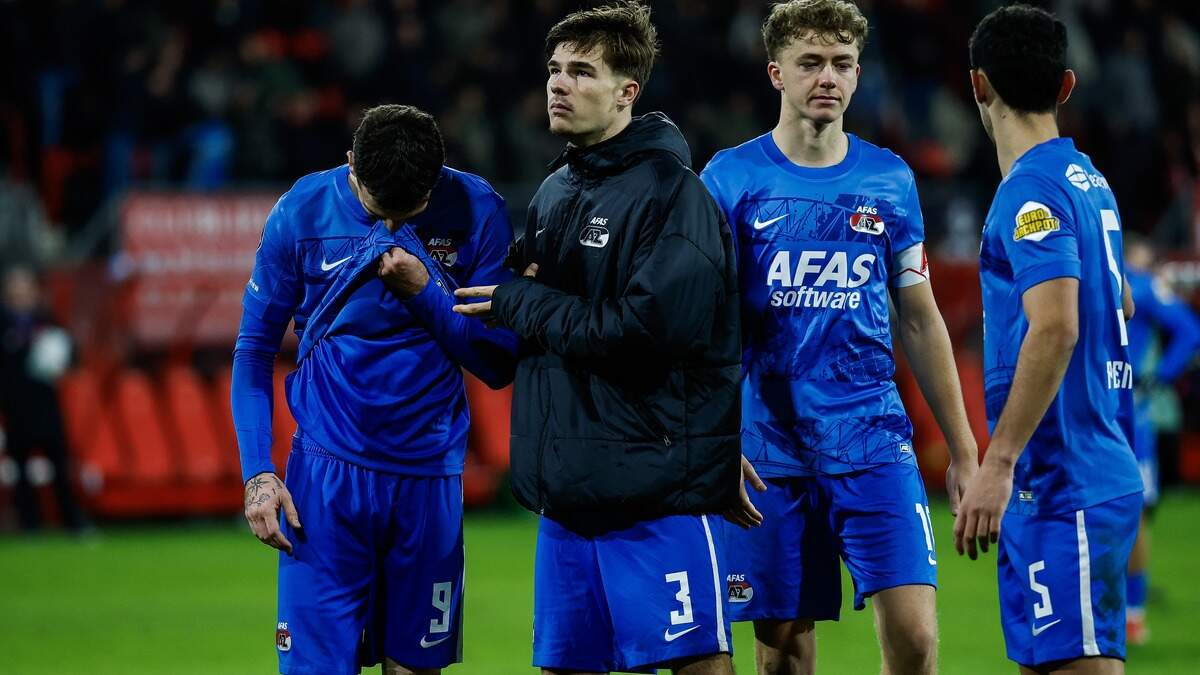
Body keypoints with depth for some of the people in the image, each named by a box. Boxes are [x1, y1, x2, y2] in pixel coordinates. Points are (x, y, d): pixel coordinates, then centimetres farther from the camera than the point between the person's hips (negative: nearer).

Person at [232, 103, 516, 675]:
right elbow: (254, 350, 3)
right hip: (326, 473, -1)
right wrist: (257, 472, -6)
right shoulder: (301, 213, -5)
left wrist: (424, 293, -17)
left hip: (430, 477, 1)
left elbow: (500, 364, -2)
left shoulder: (476, 211, -4)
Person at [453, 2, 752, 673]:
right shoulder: (553, 195, 16)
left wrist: (523, 306, -10)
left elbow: (652, 328, -21)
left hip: (657, 489, -8)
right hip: (564, 491, 8)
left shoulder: (671, 191, -9)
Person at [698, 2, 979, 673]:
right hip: (771, 452, -1)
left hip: (875, 443, 1)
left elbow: (920, 322, 14)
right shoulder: (731, 179, 0)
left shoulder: (889, 179, 8)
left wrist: (963, 449, 12)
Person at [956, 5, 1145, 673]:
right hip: (1102, 473, 9)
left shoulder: (1033, 191, -13)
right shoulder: (1091, 181, 16)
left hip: (1063, 486, -9)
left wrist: (999, 463, -27)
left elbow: (1055, 329, -25)